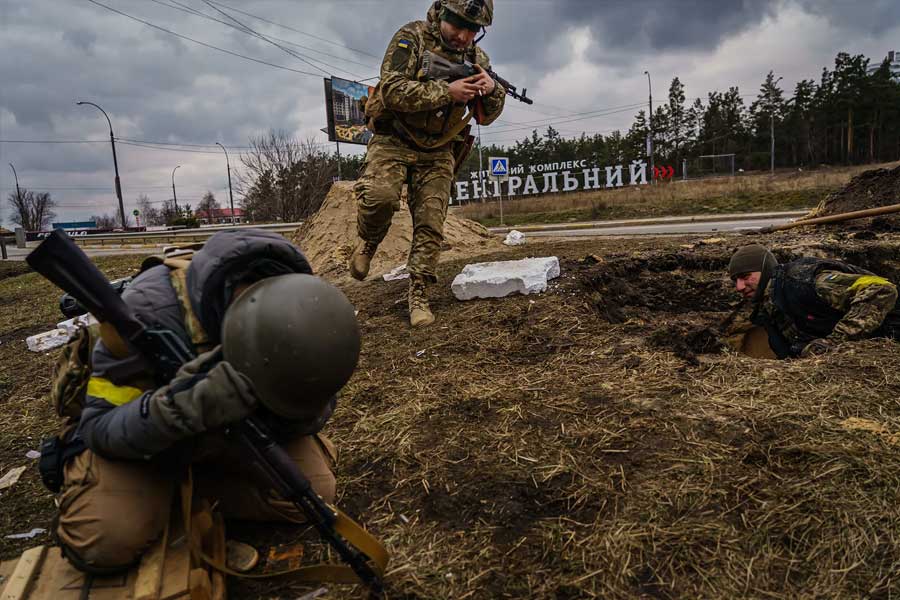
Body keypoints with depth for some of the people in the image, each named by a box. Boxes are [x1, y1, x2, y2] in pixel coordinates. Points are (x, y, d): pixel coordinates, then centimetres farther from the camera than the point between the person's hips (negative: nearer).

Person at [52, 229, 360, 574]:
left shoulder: (297, 306, -23)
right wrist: (183, 406, -47)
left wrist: (291, 413, -35)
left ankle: (181, 485, 3)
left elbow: (319, 401, -9)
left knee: (313, 493, -15)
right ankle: (159, 487, 8)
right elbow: (100, 425, -25)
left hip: (234, 427, 3)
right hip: (146, 433, -3)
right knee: (106, 544, -25)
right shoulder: (149, 309, -35)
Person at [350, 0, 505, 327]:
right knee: (380, 196, -30)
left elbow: (486, 116, 7)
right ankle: (368, 242, 2)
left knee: (431, 225, -4)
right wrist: (447, 91, -27)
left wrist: (493, 89, -16)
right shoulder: (411, 37, -10)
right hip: (394, 141, -4)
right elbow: (391, 91, -23)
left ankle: (418, 295, 6)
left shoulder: (477, 58, 5)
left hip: (438, 152, 4)